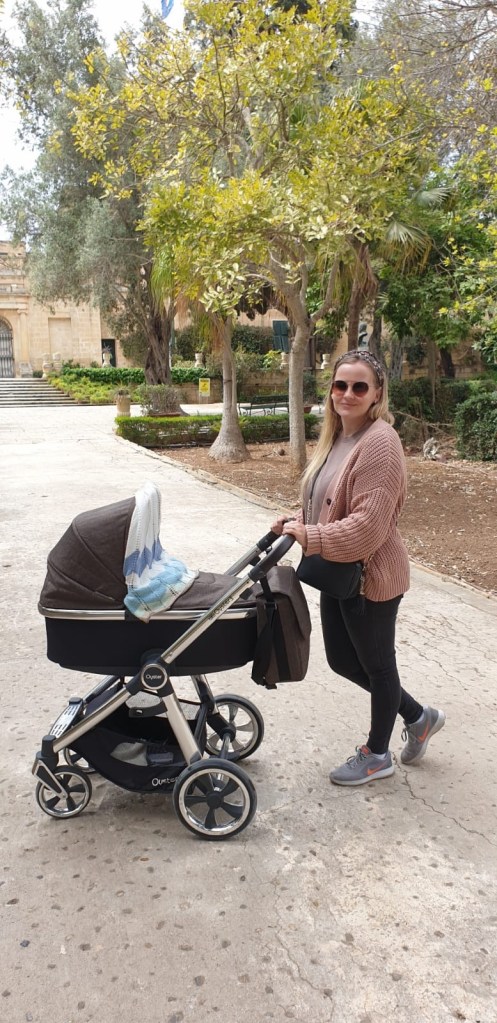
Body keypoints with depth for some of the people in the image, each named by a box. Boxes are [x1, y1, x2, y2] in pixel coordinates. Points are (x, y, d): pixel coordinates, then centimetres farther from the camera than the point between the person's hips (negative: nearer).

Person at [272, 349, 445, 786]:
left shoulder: (380, 442, -22)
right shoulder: (337, 436, 7)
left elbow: (368, 525, -28)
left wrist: (309, 538, -23)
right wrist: (297, 522, 0)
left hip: (371, 576, -10)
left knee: (376, 663, 11)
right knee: (342, 659, 19)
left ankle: (377, 755, 34)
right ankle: (418, 716, 40)